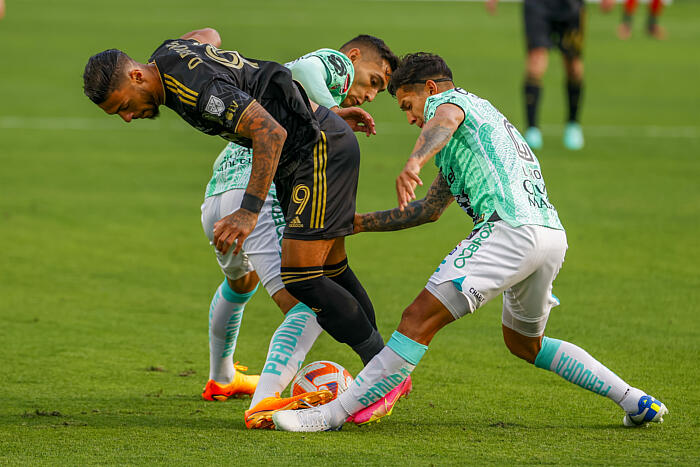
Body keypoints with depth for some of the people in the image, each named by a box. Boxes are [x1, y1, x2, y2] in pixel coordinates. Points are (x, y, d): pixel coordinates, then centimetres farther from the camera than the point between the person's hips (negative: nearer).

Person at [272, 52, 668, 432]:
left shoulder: (447, 99, 9)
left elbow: (445, 120, -21)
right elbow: (430, 210, 43)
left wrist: (414, 162, -41)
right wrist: (360, 223, 41)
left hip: (512, 228, -10)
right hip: (553, 233, 10)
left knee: (420, 319, -13)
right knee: (524, 343, 29)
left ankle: (336, 412, -18)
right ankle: (638, 403, 28)